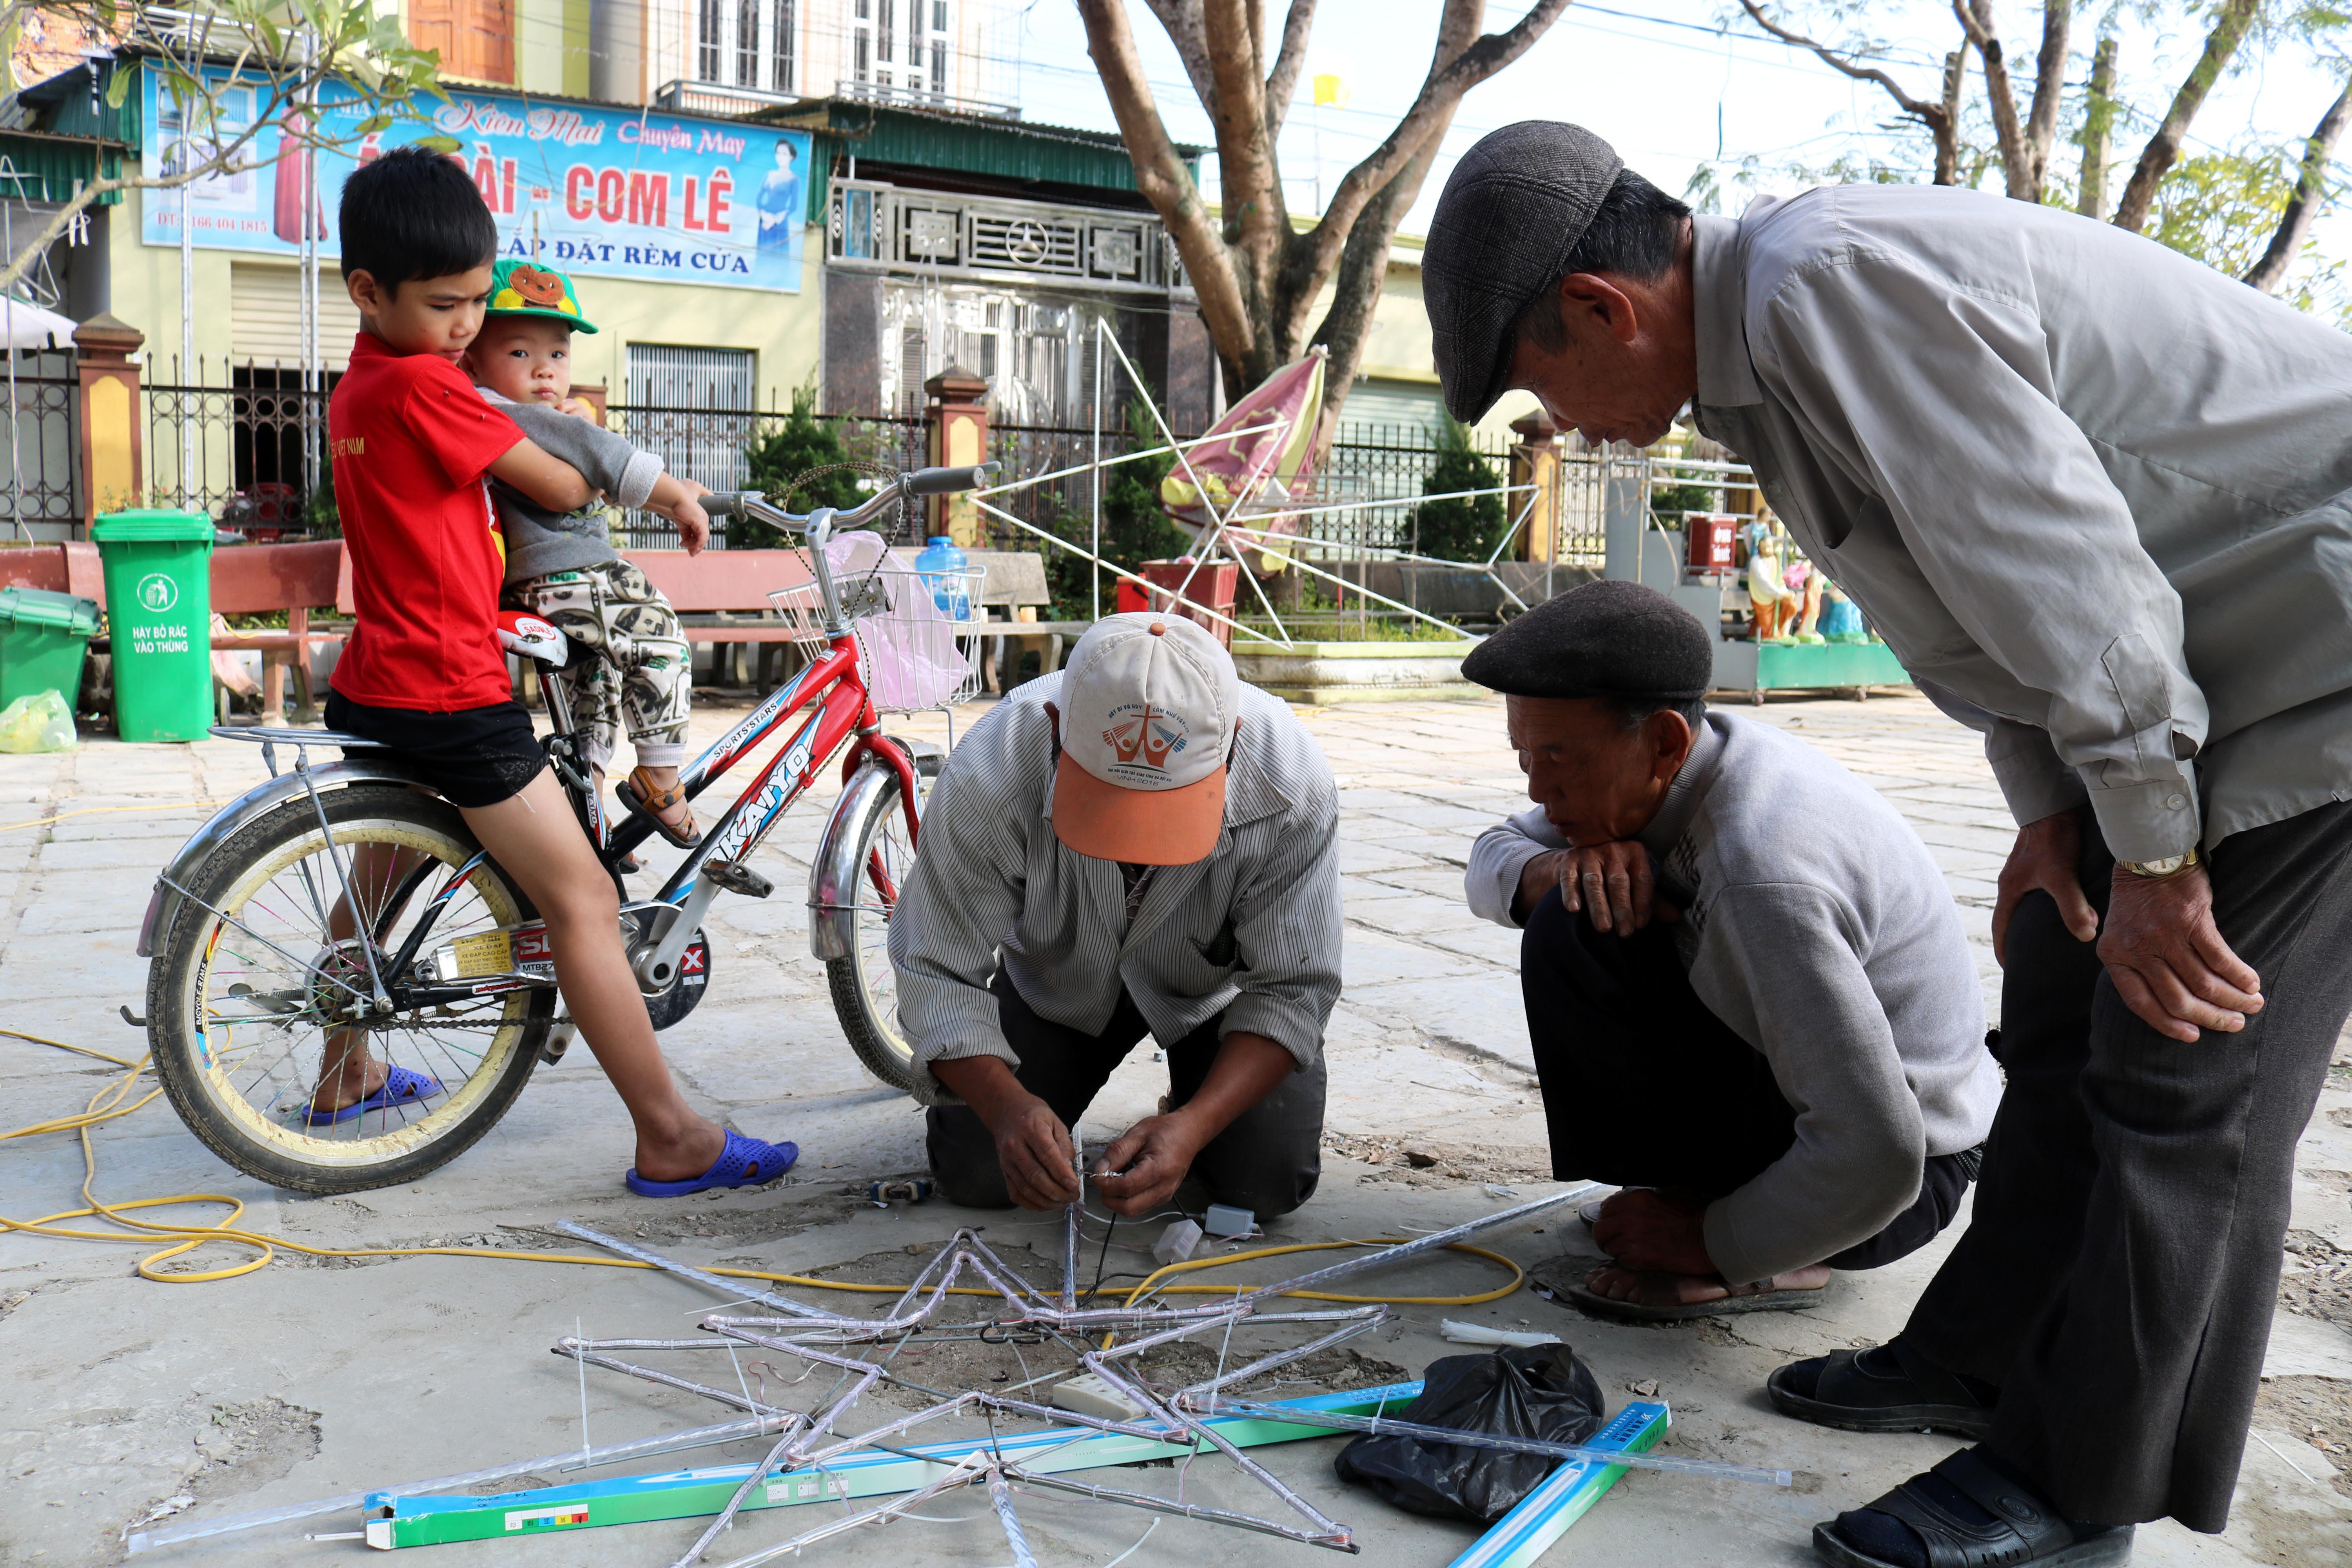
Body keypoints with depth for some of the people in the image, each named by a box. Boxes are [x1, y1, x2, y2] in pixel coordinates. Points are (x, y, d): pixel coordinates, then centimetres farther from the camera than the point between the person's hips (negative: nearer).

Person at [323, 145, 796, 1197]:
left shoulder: (358, 386, 13)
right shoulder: (421, 386, -17)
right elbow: (561, 489, -12)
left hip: (370, 686, 10)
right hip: (451, 692, -10)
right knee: (584, 903, -8)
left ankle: (345, 1075, 44)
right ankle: (670, 1139, -6)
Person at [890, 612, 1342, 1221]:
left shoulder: (1292, 787, -36)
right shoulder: (987, 779, -37)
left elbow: (1289, 992, -26)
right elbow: (938, 975, -27)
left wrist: (1195, 1125, -42)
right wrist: (1006, 1104, -46)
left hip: (1219, 989, 0)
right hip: (1056, 986, 1)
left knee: (1270, 1180, -16)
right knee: (976, 1174, -11)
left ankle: (1188, 1102, 18)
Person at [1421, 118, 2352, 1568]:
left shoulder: (1835, 282, -27)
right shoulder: (1767, 332, 6)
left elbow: (2051, 560, -28)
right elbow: (1985, 579, 12)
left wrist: (2149, 853, -20)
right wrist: (2047, 808, 6)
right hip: (2185, 644, 10)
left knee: (2187, 1074, -6)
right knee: (2066, 1007, 13)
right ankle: (1995, 1354, 27)